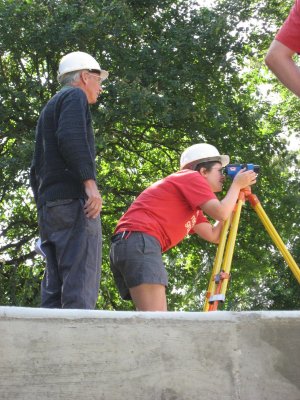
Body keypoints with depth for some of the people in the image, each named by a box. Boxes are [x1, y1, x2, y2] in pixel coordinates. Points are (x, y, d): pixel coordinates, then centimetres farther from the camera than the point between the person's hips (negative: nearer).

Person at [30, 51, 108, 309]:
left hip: (49, 203, 9)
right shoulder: (75, 97, 3)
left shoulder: (49, 107, 30)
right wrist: (90, 181, -22)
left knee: (54, 289, 3)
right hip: (73, 200, -9)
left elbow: (36, 169, 28)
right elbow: (71, 138, -17)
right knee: (80, 286, -17)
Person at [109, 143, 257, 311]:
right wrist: (237, 185, 10)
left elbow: (214, 235, 27)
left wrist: (236, 200, 27)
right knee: (155, 319, -21)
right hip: (140, 242, -10)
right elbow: (221, 213, -6)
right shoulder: (192, 177, 5)